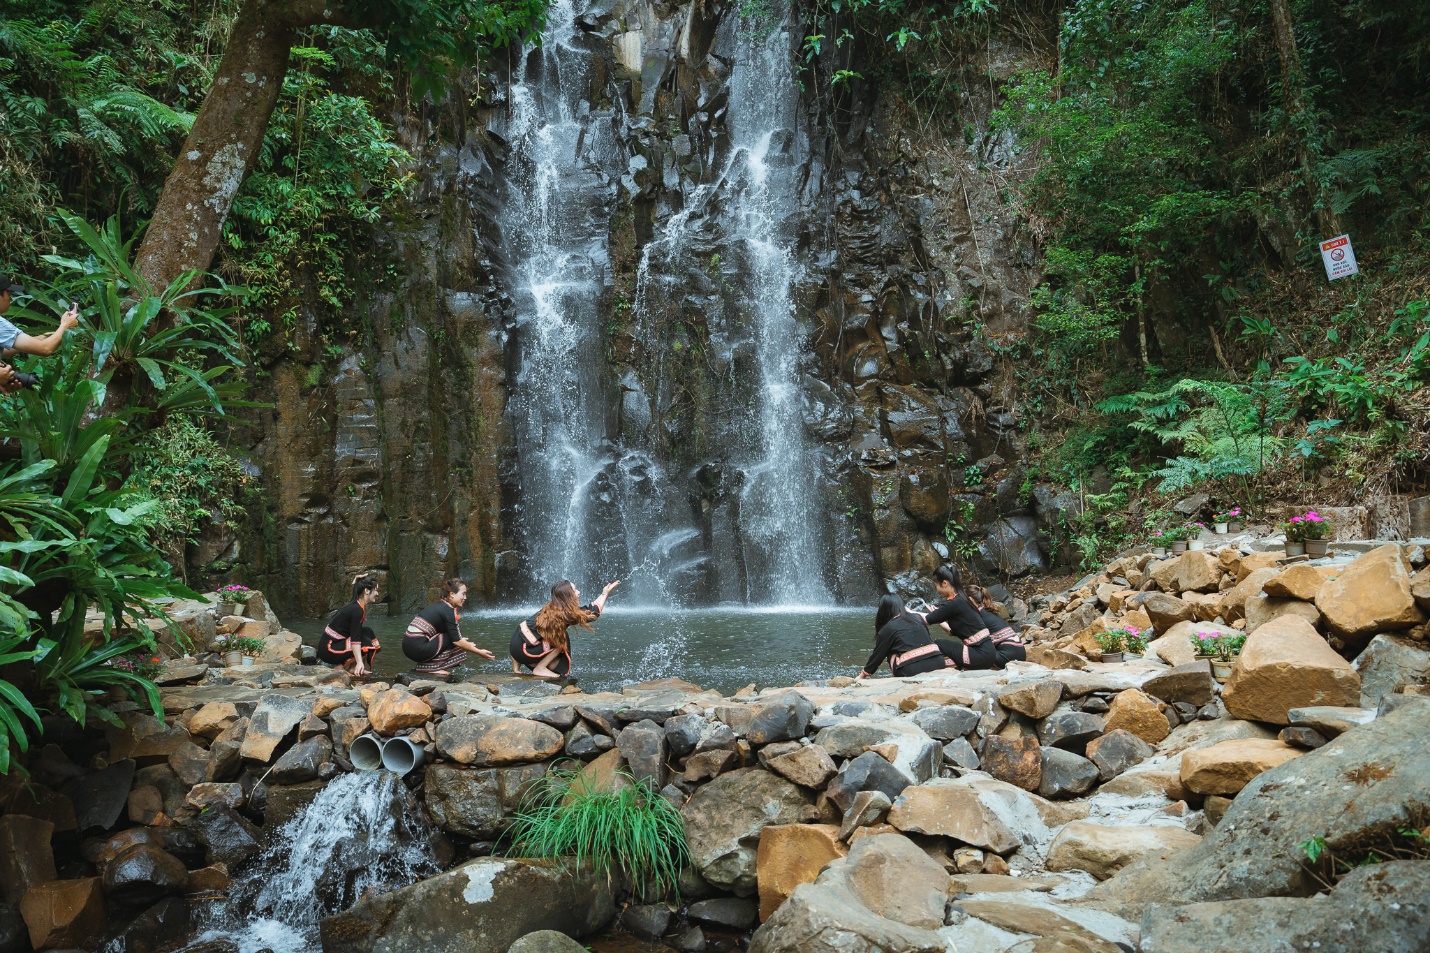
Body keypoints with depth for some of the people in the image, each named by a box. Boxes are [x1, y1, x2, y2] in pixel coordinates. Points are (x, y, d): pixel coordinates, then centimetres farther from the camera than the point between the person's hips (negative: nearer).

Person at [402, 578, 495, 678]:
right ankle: (433, 667, -4)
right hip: (418, 648, -9)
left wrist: (467, 645, 31)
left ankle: (422, 666, 12)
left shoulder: (439, 605, 17)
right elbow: (456, 641, -10)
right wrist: (479, 652, -3)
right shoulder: (448, 610, -10)